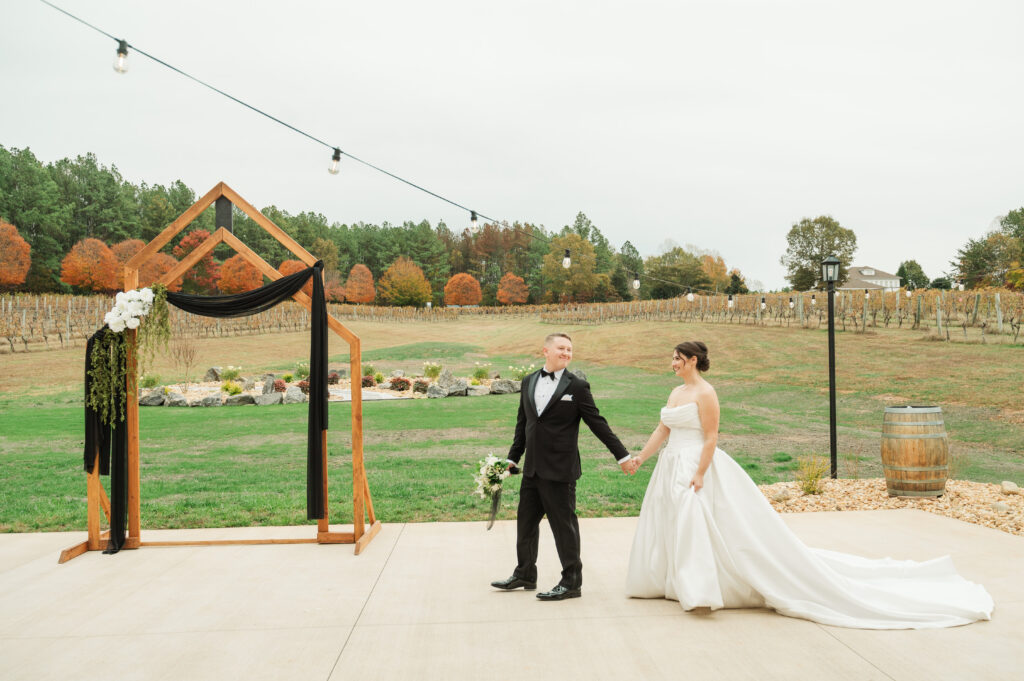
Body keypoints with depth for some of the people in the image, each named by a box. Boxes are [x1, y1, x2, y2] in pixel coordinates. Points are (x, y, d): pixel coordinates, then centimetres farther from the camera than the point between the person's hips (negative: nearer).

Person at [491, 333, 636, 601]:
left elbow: (598, 424, -3)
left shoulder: (577, 387, -6)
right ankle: (525, 574, 33)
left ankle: (571, 582, 15)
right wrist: (512, 458, 17)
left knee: (563, 524, 1)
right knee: (526, 521, 16)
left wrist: (622, 456, -4)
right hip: (532, 468, 6)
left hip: (560, 469, -6)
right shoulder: (528, 382, 9)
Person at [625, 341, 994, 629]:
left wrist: (698, 475, -22)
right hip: (673, 469, 10)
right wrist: (639, 458, 9)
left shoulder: (705, 393, -14)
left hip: (700, 469, -10)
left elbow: (711, 439, -17)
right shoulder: (676, 393, 13)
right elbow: (661, 432, 15)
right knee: (669, 527, 12)